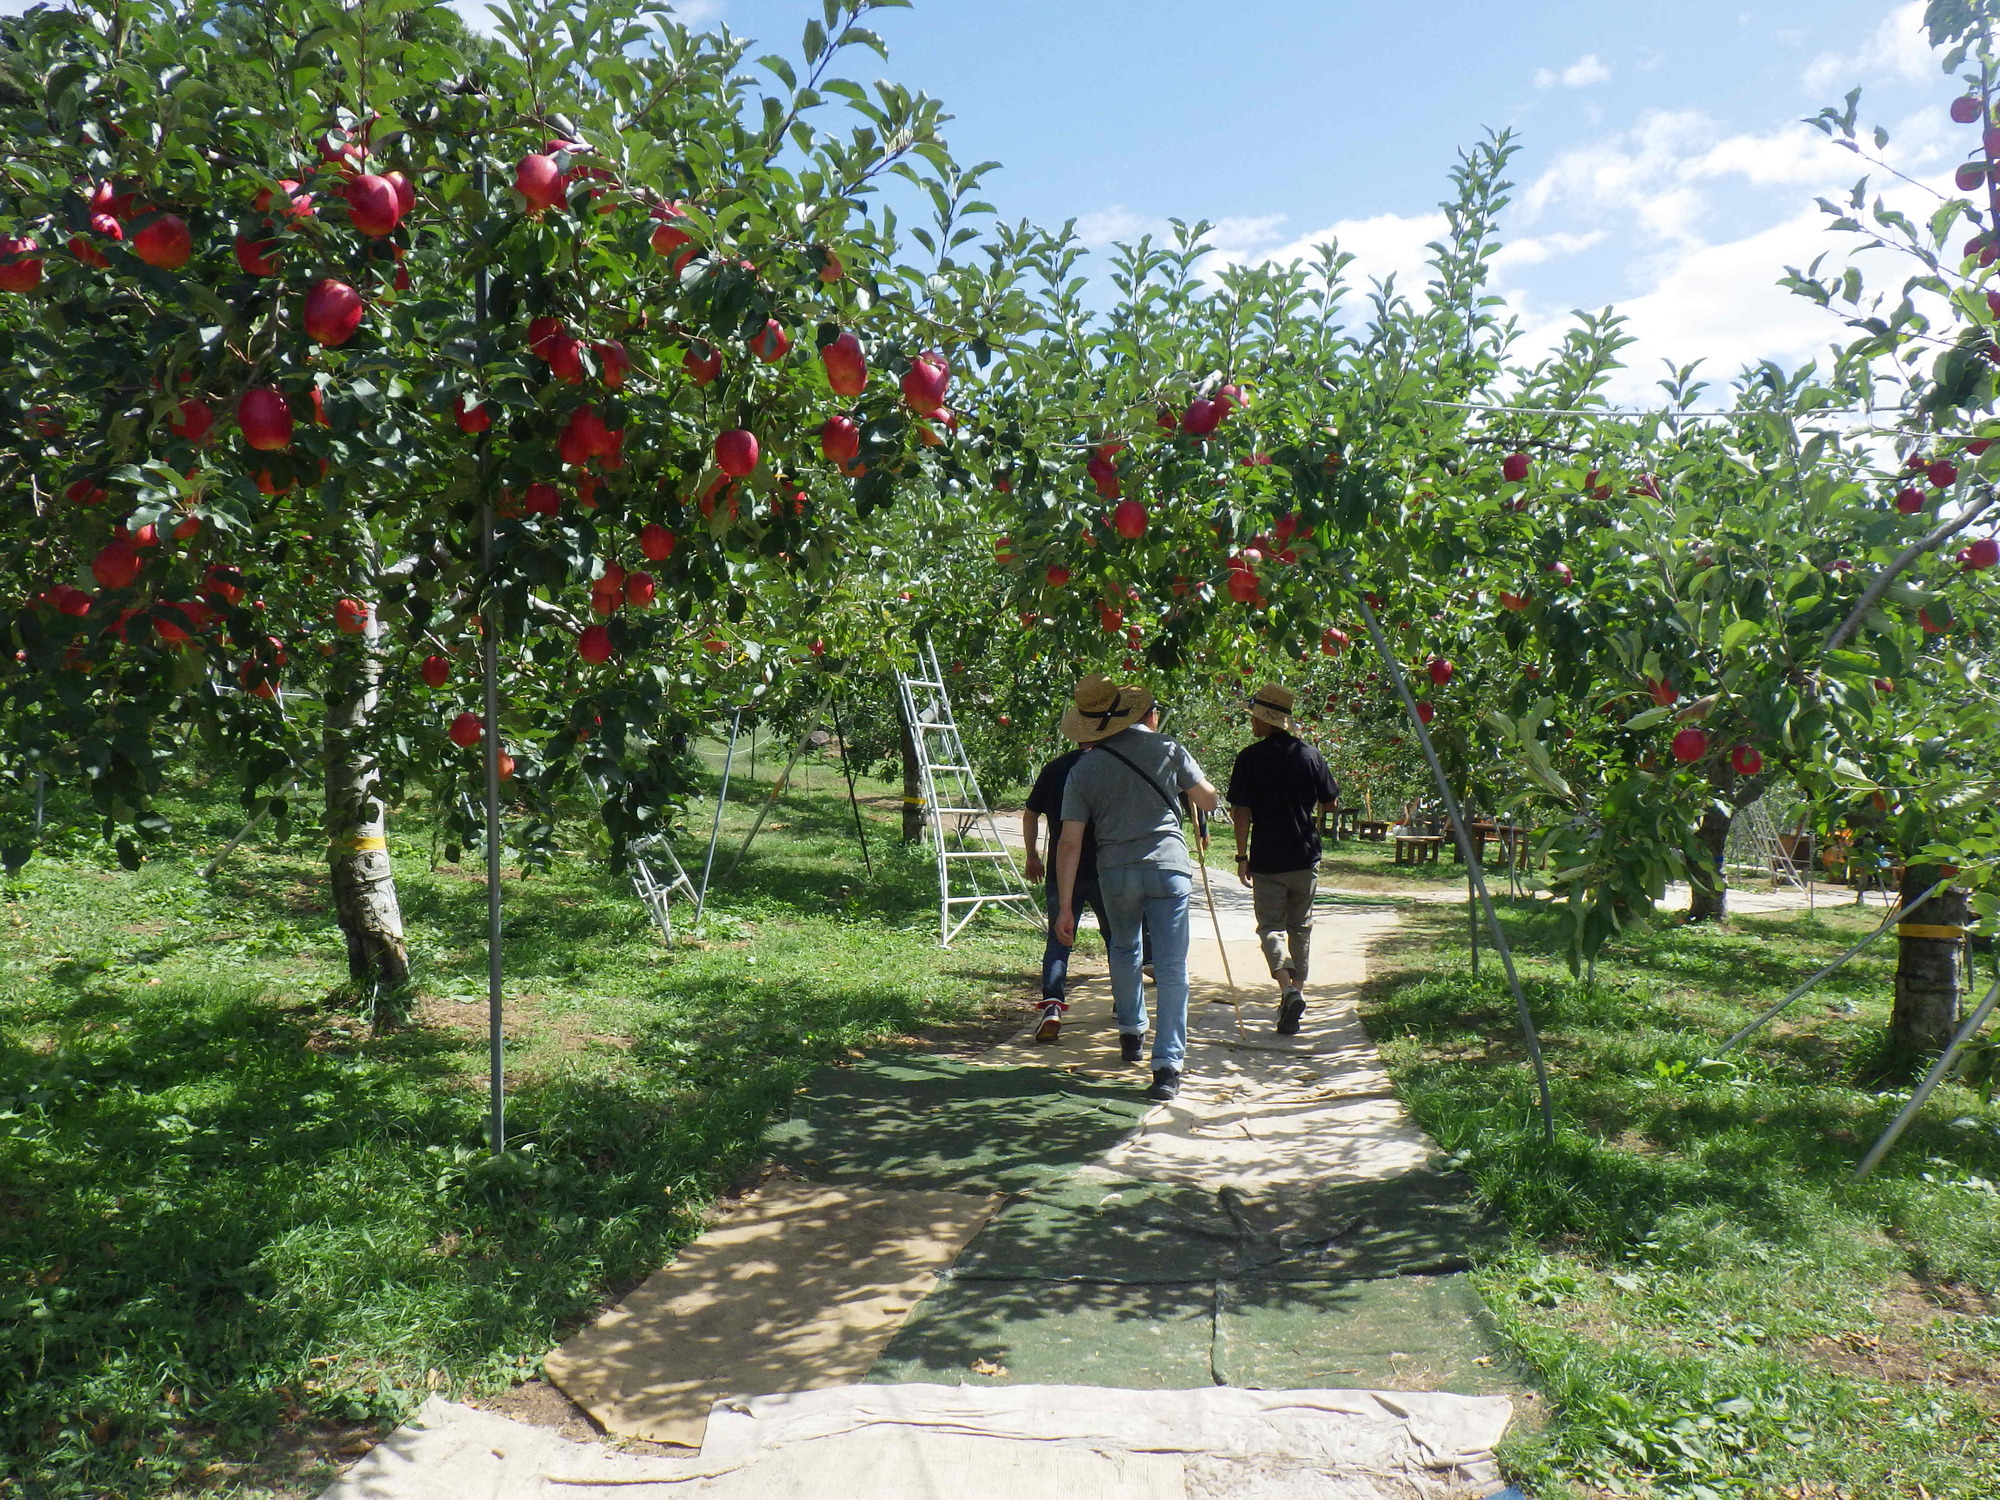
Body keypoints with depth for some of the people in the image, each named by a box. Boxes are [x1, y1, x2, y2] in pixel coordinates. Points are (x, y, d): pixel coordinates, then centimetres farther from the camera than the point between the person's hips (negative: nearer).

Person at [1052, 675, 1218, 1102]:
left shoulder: (1082, 771, 3)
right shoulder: (1166, 749, 0)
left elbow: (1070, 842, -1)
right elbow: (1209, 801, 7)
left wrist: (1065, 905, 2)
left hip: (1115, 870, 2)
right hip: (1168, 865, -2)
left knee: (1124, 949, 27)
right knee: (1171, 967, -1)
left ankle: (1132, 1033, 38)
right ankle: (1168, 1065, -6)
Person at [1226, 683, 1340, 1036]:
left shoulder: (1250, 758, -9)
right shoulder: (1310, 754, 1)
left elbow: (1242, 813, -10)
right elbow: (1330, 803, 7)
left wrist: (1242, 856, -2)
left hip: (1267, 859, -3)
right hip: (1306, 857, 3)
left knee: (1271, 926, 3)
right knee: (1300, 927, 16)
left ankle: (1288, 988, -20)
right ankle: (1295, 995, 23)